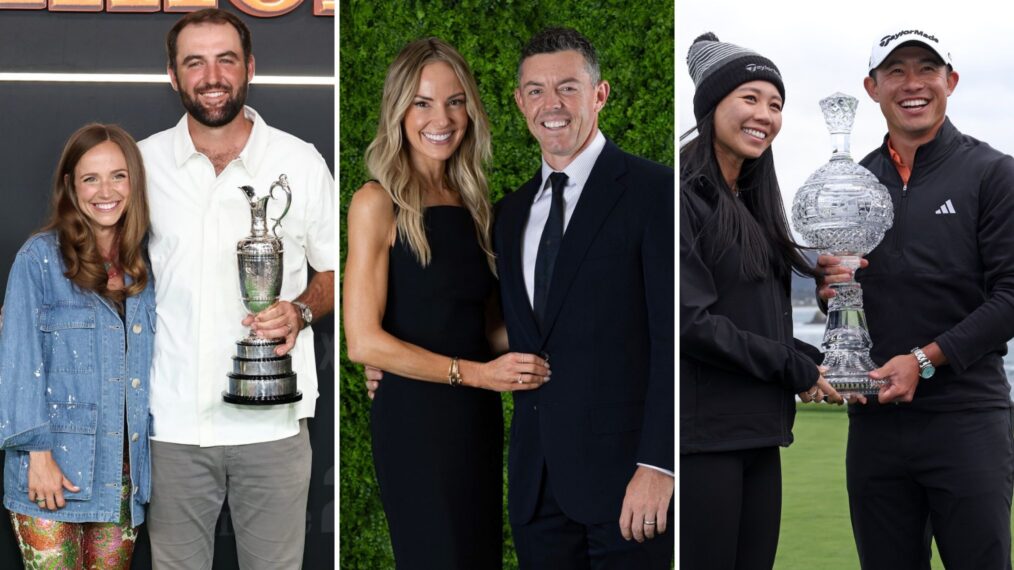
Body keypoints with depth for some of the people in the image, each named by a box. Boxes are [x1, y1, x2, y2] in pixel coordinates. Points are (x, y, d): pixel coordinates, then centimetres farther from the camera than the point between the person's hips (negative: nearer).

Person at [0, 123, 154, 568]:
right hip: (54, 472, -4)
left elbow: (152, 364, 12)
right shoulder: (41, 257, -4)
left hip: (123, 474, 4)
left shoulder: (144, 264, 10)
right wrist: (38, 452, -14)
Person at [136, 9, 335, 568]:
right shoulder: (143, 163, 2)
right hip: (172, 419, 1)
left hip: (273, 418, -1)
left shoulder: (300, 162, -1)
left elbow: (336, 269, 8)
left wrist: (301, 310, -14)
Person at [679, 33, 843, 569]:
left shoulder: (754, 204, 18)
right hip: (702, 433, -8)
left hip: (760, 433, 8)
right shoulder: (685, 197, -9)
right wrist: (796, 368, -9)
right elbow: (691, 322, -17)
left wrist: (810, 363, -2)